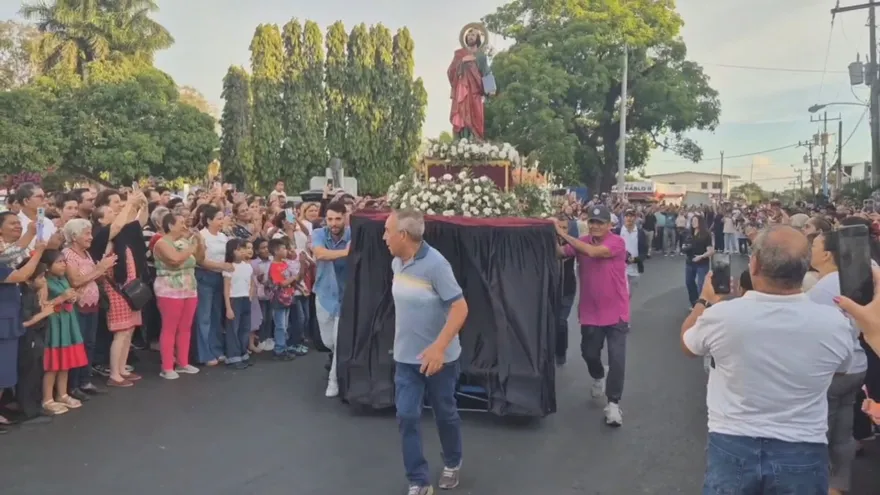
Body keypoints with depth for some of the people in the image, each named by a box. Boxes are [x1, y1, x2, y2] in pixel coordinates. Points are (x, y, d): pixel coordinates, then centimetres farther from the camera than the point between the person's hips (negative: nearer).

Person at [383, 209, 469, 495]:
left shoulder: (435, 264, -22)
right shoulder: (396, 264, 0)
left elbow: (460, 308, -24)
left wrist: (439, 347, -33)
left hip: (438, 357, -5)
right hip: (405, 356, 5)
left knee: (445, 413, 14)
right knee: (407, 417, 1)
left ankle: (452, 464, 40)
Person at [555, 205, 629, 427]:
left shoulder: (617, 243, -16)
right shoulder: (582, 242, -1)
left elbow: (593, 252, -31)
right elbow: (560, 253, -13)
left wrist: (564, 234, -30)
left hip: (616, 312, -4)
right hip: (590, 312, 4)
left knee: (617, 358, -5)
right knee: (589, 353, 16)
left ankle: (613, 404, 6)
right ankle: (598, 377, 48)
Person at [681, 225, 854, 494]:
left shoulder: (721, 315, -19)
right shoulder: (835, 323, -15)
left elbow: (687, 343, 5)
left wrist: (705, 302, 20)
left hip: (732, 446, -1)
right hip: (802, 453, 1)